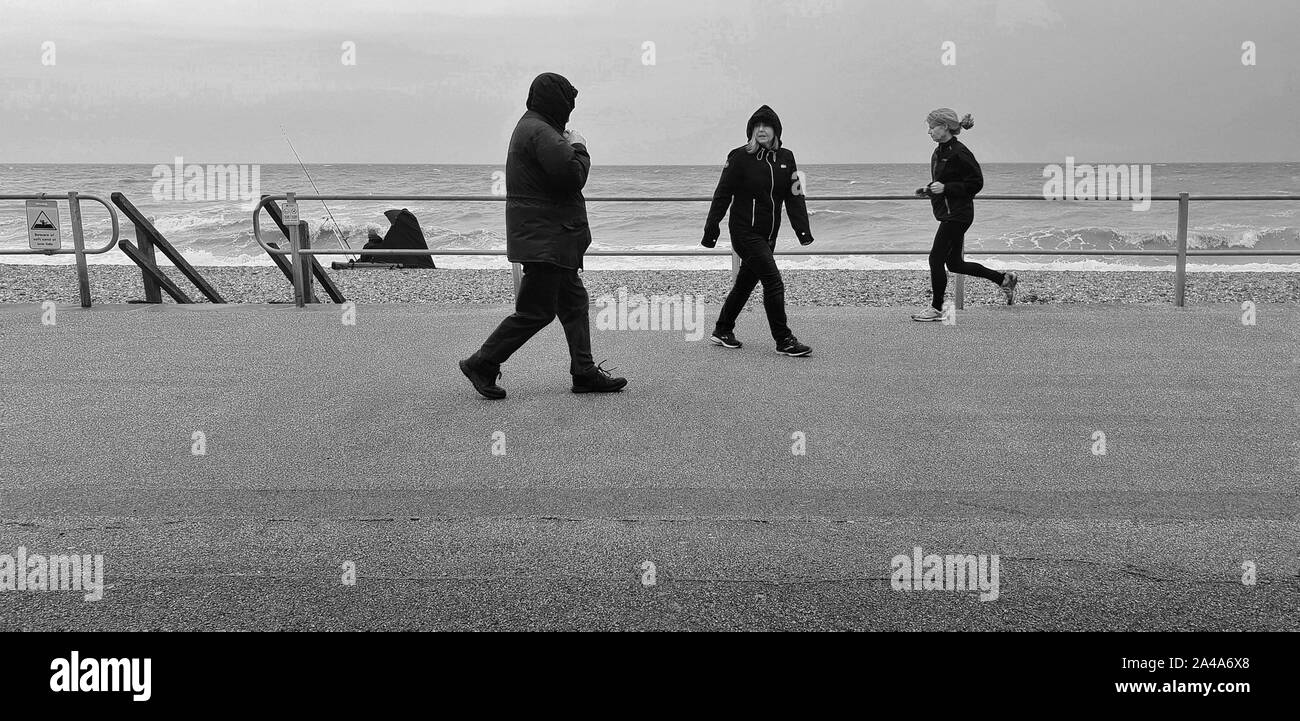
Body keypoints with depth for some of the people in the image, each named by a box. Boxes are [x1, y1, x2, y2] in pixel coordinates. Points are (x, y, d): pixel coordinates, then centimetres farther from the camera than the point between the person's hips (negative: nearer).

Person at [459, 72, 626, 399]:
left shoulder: (531, 127, 17)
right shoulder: (541, 133, -18)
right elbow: (572, 176, -24)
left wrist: (570, 146, 8)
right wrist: (579, 147, -8)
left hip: (550, 237, 11)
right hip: (544, 239, -11)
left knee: (574, 301, 13)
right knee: (535, 311, -5)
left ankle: (585, 372, 18)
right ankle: (481, 364, 4)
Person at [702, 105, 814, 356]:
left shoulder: (785, 157, 6)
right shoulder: (740, 157, -8)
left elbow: (795, 196, 7)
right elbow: (722, 195, -6)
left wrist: (804, 231, 0)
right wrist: (711, 230, -7)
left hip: (768, 234, 6)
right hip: (745, 231, -6)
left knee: (746, 281, 14)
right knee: (774, 282, -11)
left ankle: (722, 331, 30)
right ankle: (784, 340, -3)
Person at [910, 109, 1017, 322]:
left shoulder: (959, 153, -17)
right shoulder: (939, 152, 11)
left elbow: (976, 183, -17)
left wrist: (945, 188, -23)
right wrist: (929, 190, 7)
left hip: (957, 214, -10)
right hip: (947, 213, 10)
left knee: (936, 259, -5)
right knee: (955, 263, 14)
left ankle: (936, 309, 7)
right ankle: (1004, 279, 26)